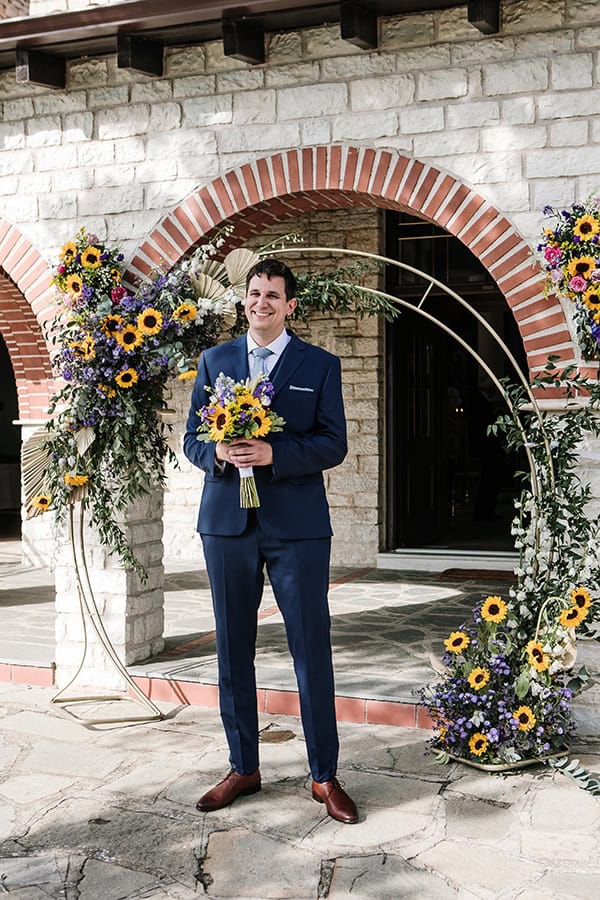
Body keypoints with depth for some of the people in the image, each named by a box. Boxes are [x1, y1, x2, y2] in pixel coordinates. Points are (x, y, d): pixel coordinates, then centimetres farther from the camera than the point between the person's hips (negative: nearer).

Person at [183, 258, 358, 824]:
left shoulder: (321, 365, 5)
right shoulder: (214, 360, 12)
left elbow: (334, 444, -3)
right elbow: (192, 438, 9)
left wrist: (274, 453, -18)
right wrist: (219, 453, -13)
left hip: (297, 524, -2)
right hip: (227, 522, 3)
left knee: (312, 650, 0)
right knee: (232, 649, 9)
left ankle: (324, 776, 11)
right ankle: (243, 767, 22)